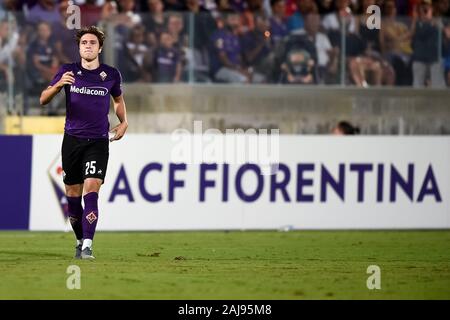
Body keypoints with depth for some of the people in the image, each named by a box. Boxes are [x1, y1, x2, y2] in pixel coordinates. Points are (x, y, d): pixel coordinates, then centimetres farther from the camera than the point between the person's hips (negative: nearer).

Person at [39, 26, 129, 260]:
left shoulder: (111, 74, 3)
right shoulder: (68, 71, 1)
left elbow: (118, 99, 24)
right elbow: (43, 100, -4)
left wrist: (123, 122, 13)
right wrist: (58, 85, -21)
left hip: (98, 142, -1)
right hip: (72, 140, 1)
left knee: (91, 190, -16)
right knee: (73, 194, 6)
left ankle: (87, 246, -20)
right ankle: (80, 240, 25)